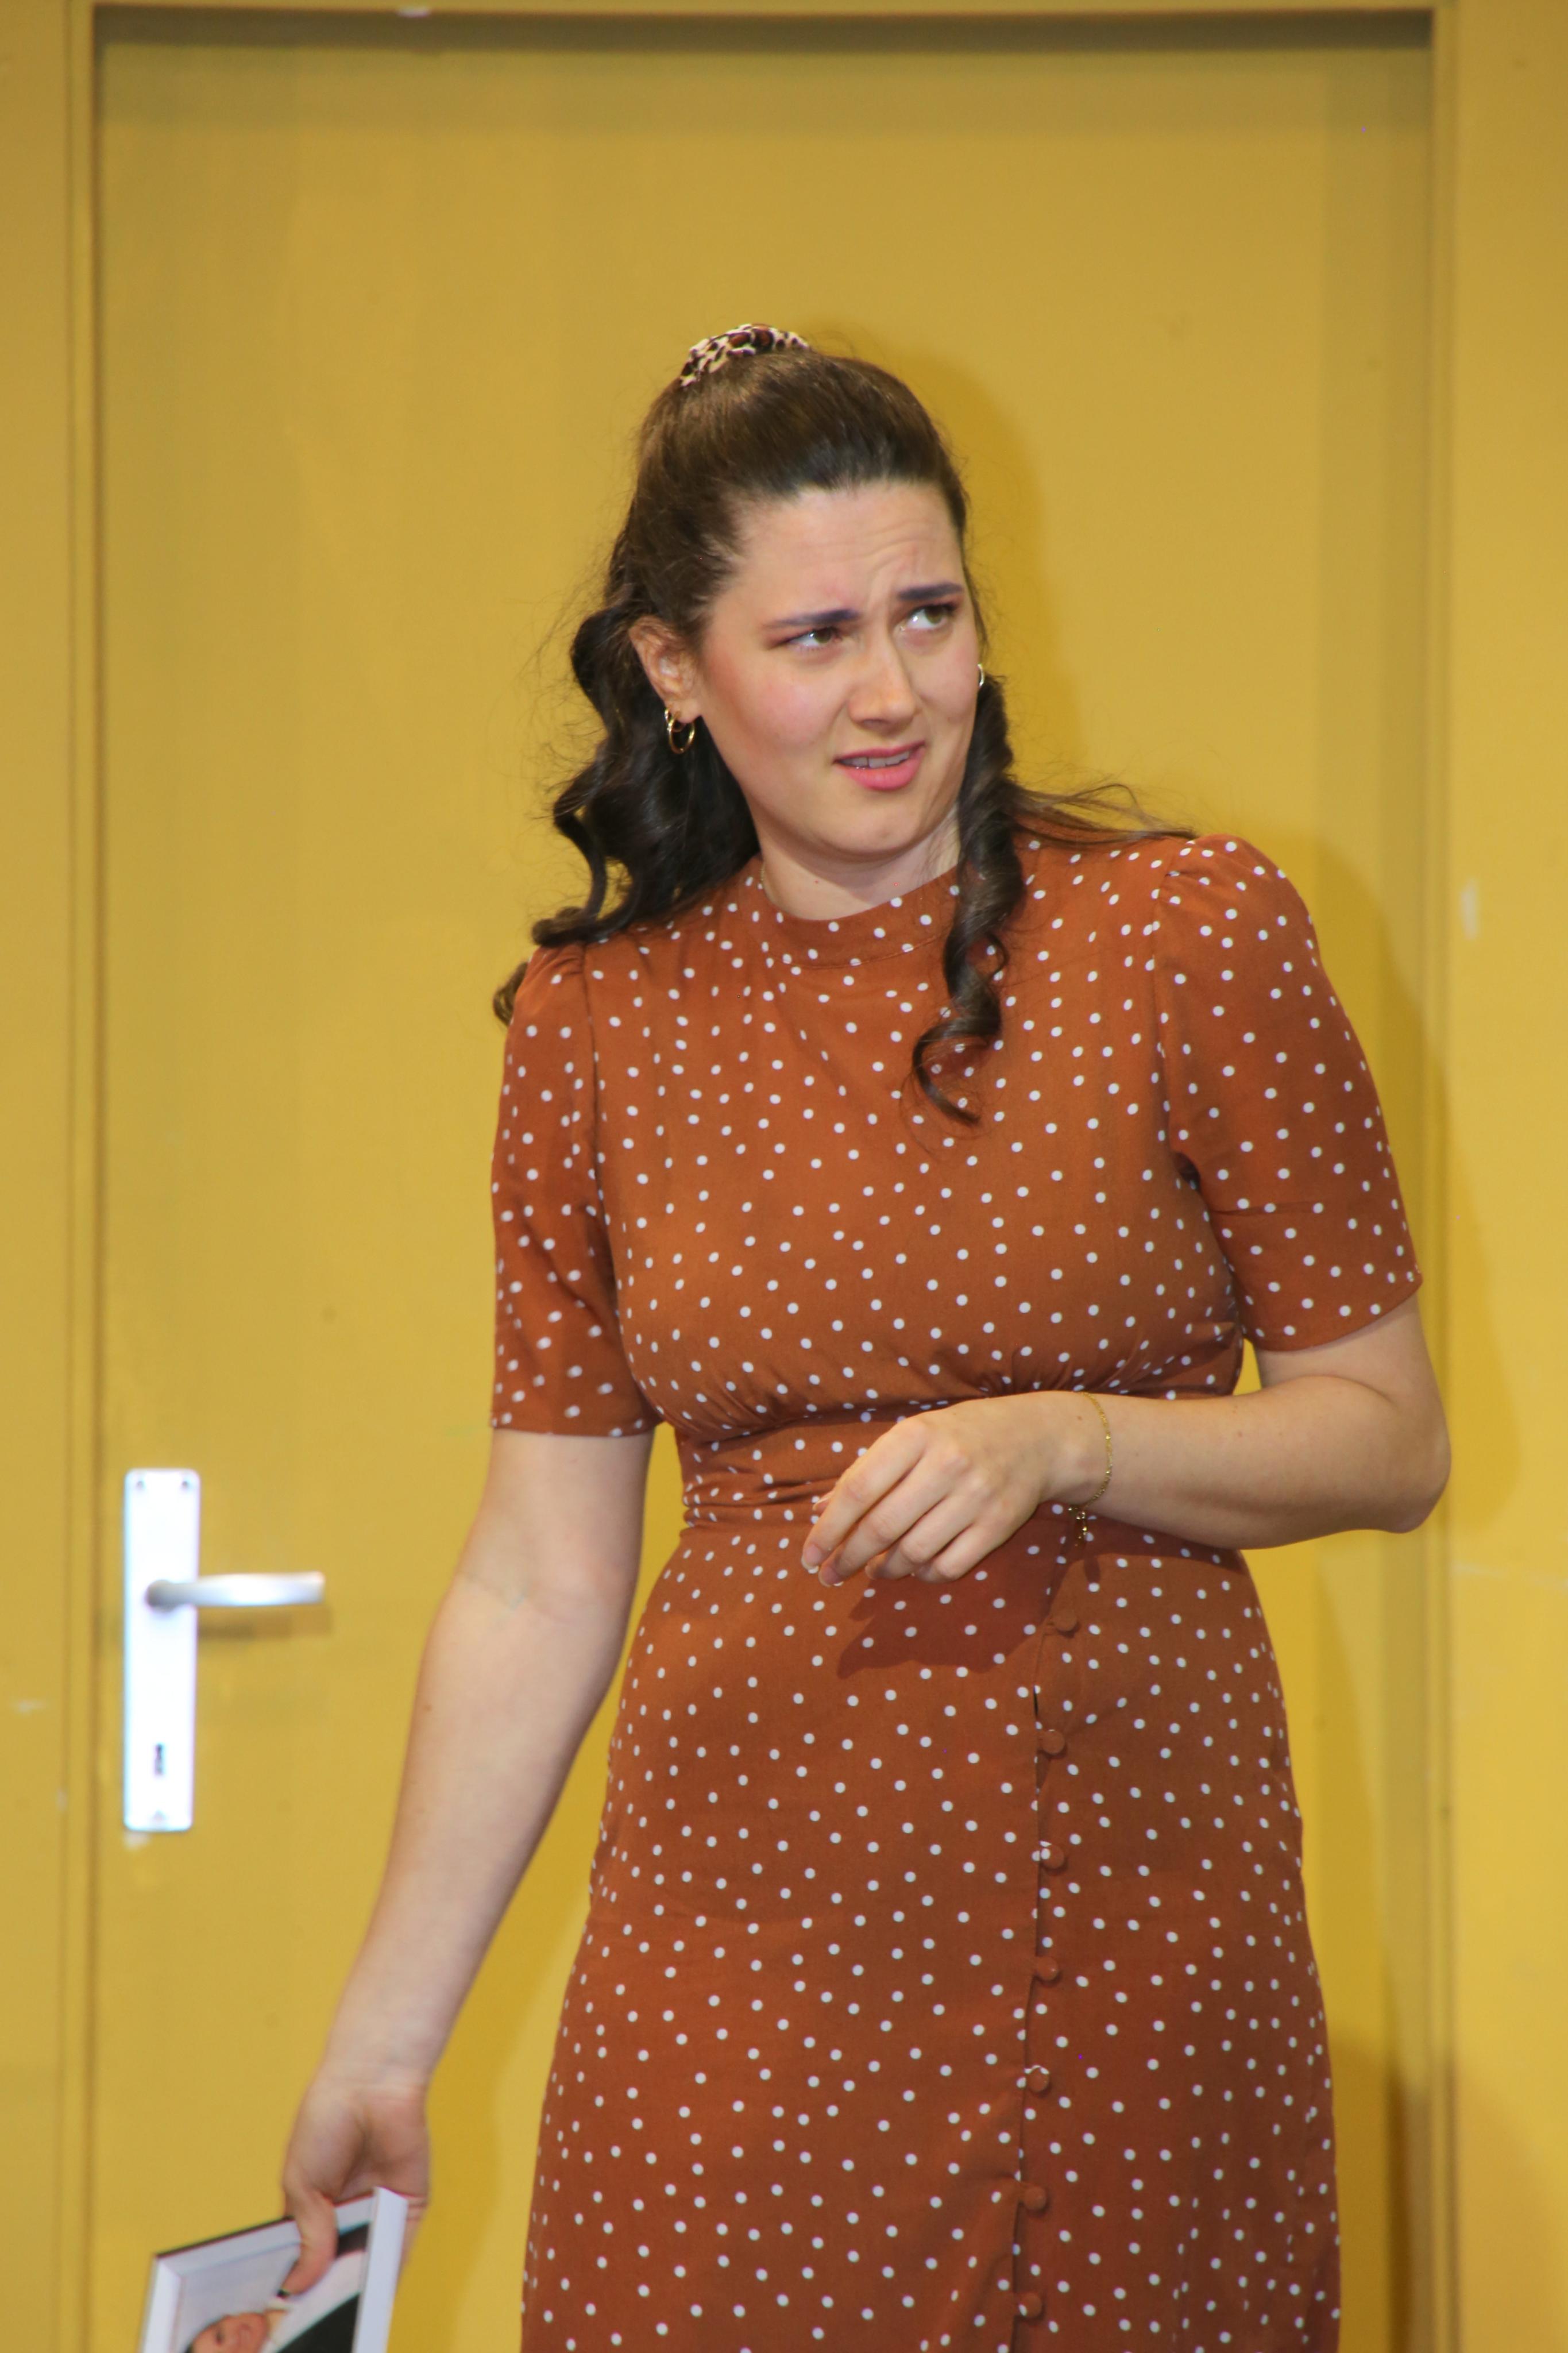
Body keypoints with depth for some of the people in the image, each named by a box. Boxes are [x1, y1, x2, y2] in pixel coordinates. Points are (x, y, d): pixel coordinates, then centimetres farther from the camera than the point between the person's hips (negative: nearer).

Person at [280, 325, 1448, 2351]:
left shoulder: (1192, 933, -3)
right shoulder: (593, 1022, 3)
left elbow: (1389, 1442, 0)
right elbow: (538, 1583, 7)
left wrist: (1064, 1441, -17)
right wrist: (382, 2042, 7)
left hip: (1137, 1948, -1)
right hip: (739, 1953, 1)